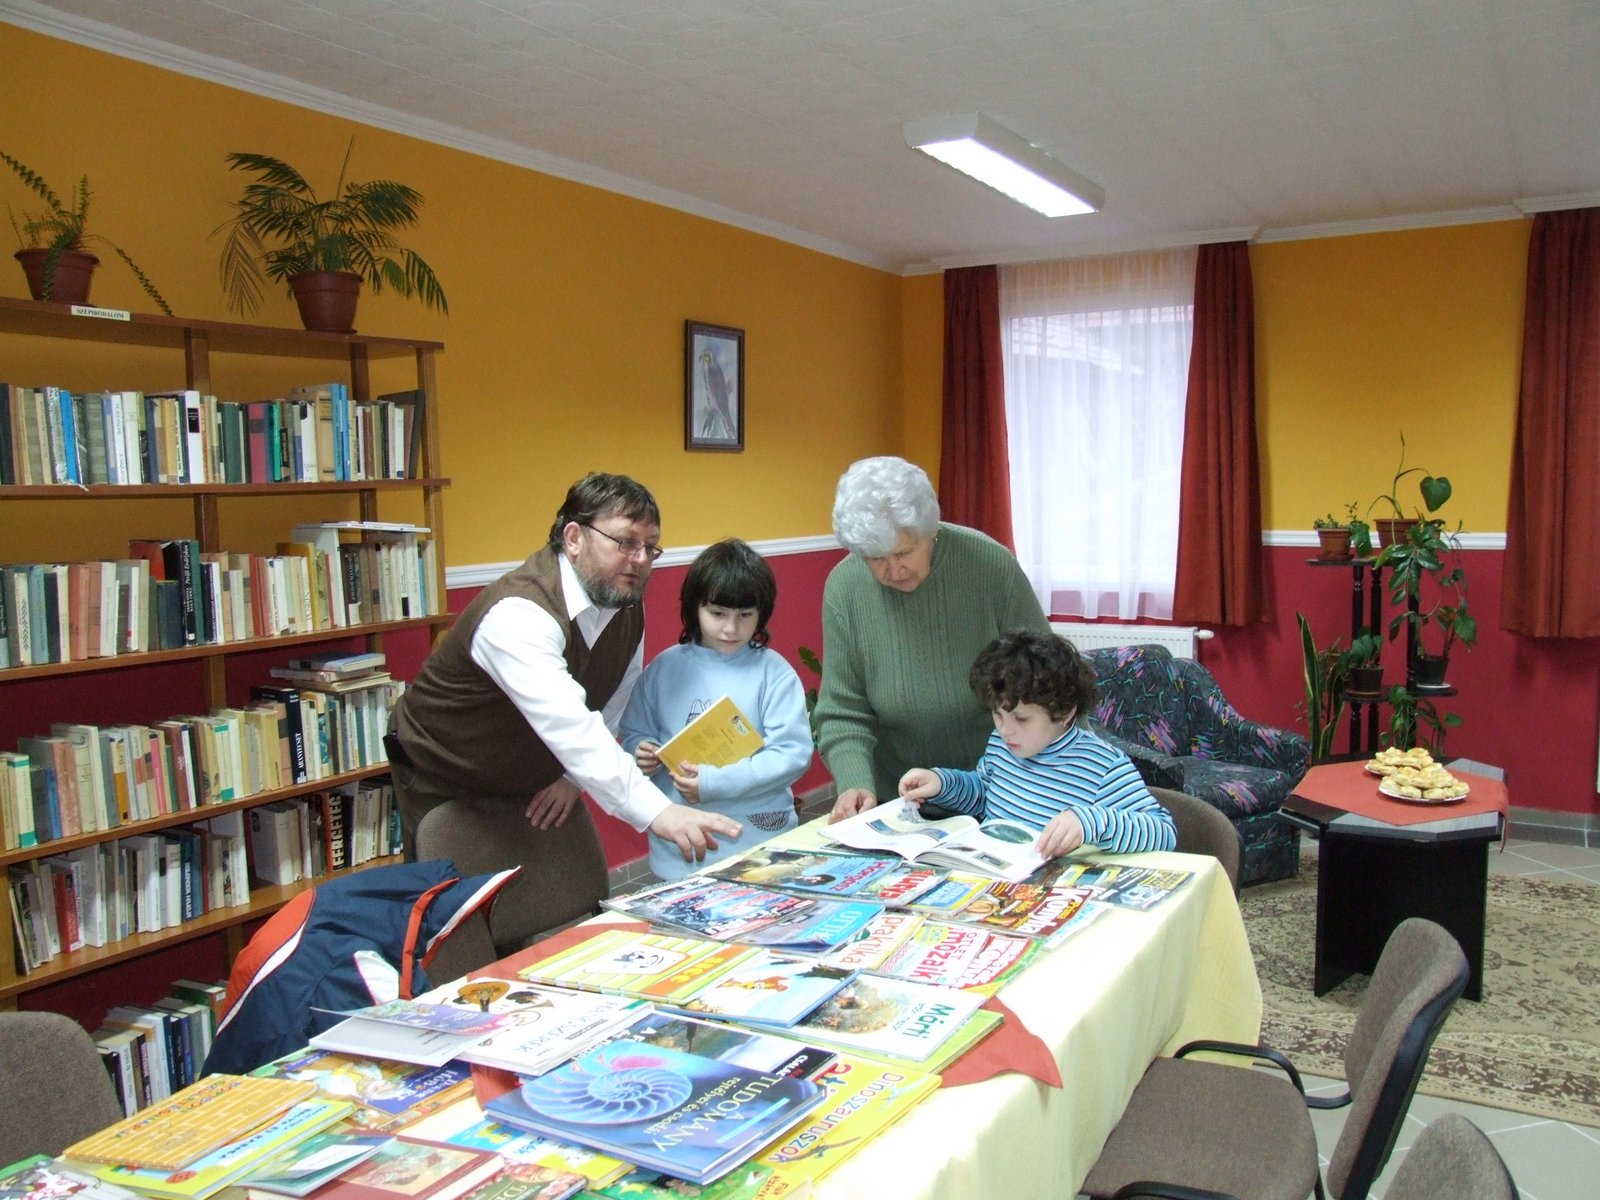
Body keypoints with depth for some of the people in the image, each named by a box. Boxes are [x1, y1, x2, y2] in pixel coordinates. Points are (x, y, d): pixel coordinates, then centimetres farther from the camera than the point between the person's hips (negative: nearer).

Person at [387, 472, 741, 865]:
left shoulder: (627, 607, -10)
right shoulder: (519, 614, -35)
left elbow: (612, 706, 3)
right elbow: (569, 727, -47)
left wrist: (575, 775, -7)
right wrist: (656, 811, -55)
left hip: (535, 781, 7)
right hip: (444, 784, -6)